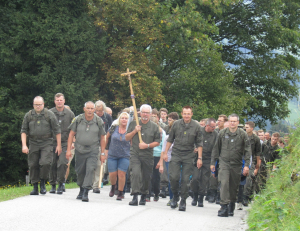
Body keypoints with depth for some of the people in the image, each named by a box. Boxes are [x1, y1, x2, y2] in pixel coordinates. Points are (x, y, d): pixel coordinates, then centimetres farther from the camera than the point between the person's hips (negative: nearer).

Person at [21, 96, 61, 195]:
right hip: (33, 143, 3)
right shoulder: (28, 115, 3)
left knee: (45, 163, -18)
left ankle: (42, 183, 4)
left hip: (46, 143, -3)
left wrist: (59, 145, -1)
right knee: (33, 165, 2)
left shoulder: (49, 115, -3)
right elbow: (24, 131, 6)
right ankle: (35, 187, 13)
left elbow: (57, 130, 0)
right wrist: (24, 145, -5)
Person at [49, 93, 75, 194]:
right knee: (52, 165, 3)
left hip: (64, 143, -1)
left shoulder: (70, 114, 5)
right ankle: (53, 185, 16)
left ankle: (61, 184, -1)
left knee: (63, 163, -13)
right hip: (52, 143, 1)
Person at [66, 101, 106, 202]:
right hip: (79, 149, 2)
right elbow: (71, 134, 2)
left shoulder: (99, 121, -4)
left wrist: (102, 153, 3)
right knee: (80, 171, 9)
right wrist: (69, 150, -2)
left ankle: (86, 192, -16)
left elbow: (102, 138, 4)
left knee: (90, 169, -16)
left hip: (93, 150, -2)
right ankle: (81, 190, 31)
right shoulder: (78, 119, -3)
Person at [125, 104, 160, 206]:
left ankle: (143, 197, 26)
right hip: (135, 154, -1)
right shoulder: (134, 124, 8)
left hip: (147, 155, 1)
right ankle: (135, 197, -20)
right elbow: (127, 138, 11)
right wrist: (135, 131, -6)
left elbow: (157, 142, 6)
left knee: (146, 177, 6)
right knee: (135, 173, -20)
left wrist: (147, 145, -9)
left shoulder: (154, 127, 5)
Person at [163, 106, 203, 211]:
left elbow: (199, 143, 3)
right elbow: (170, 139, 10)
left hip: (188, 156, -1)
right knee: (174, 177, -9)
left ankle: (183, 200, 10)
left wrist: (199, 158, -1)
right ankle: (175, 196, 15)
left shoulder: (196, 126, -2)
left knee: (186, 179, -1)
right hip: (176, 154, 1)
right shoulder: (176, 124, 1)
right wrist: (165, 152, 7)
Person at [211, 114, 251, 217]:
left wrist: (247, 165, -5)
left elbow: (247, 150, 2)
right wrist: (213, 162, 11)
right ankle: (224, 207, -18)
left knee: (234, 186, 8)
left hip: (236, 164, 1)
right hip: (224, 163, 0)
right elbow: (216, 148, 12)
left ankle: (231, 207, 24)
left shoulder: (243, 134, 1)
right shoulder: (222, 133, 4)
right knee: (224, 183, -16)